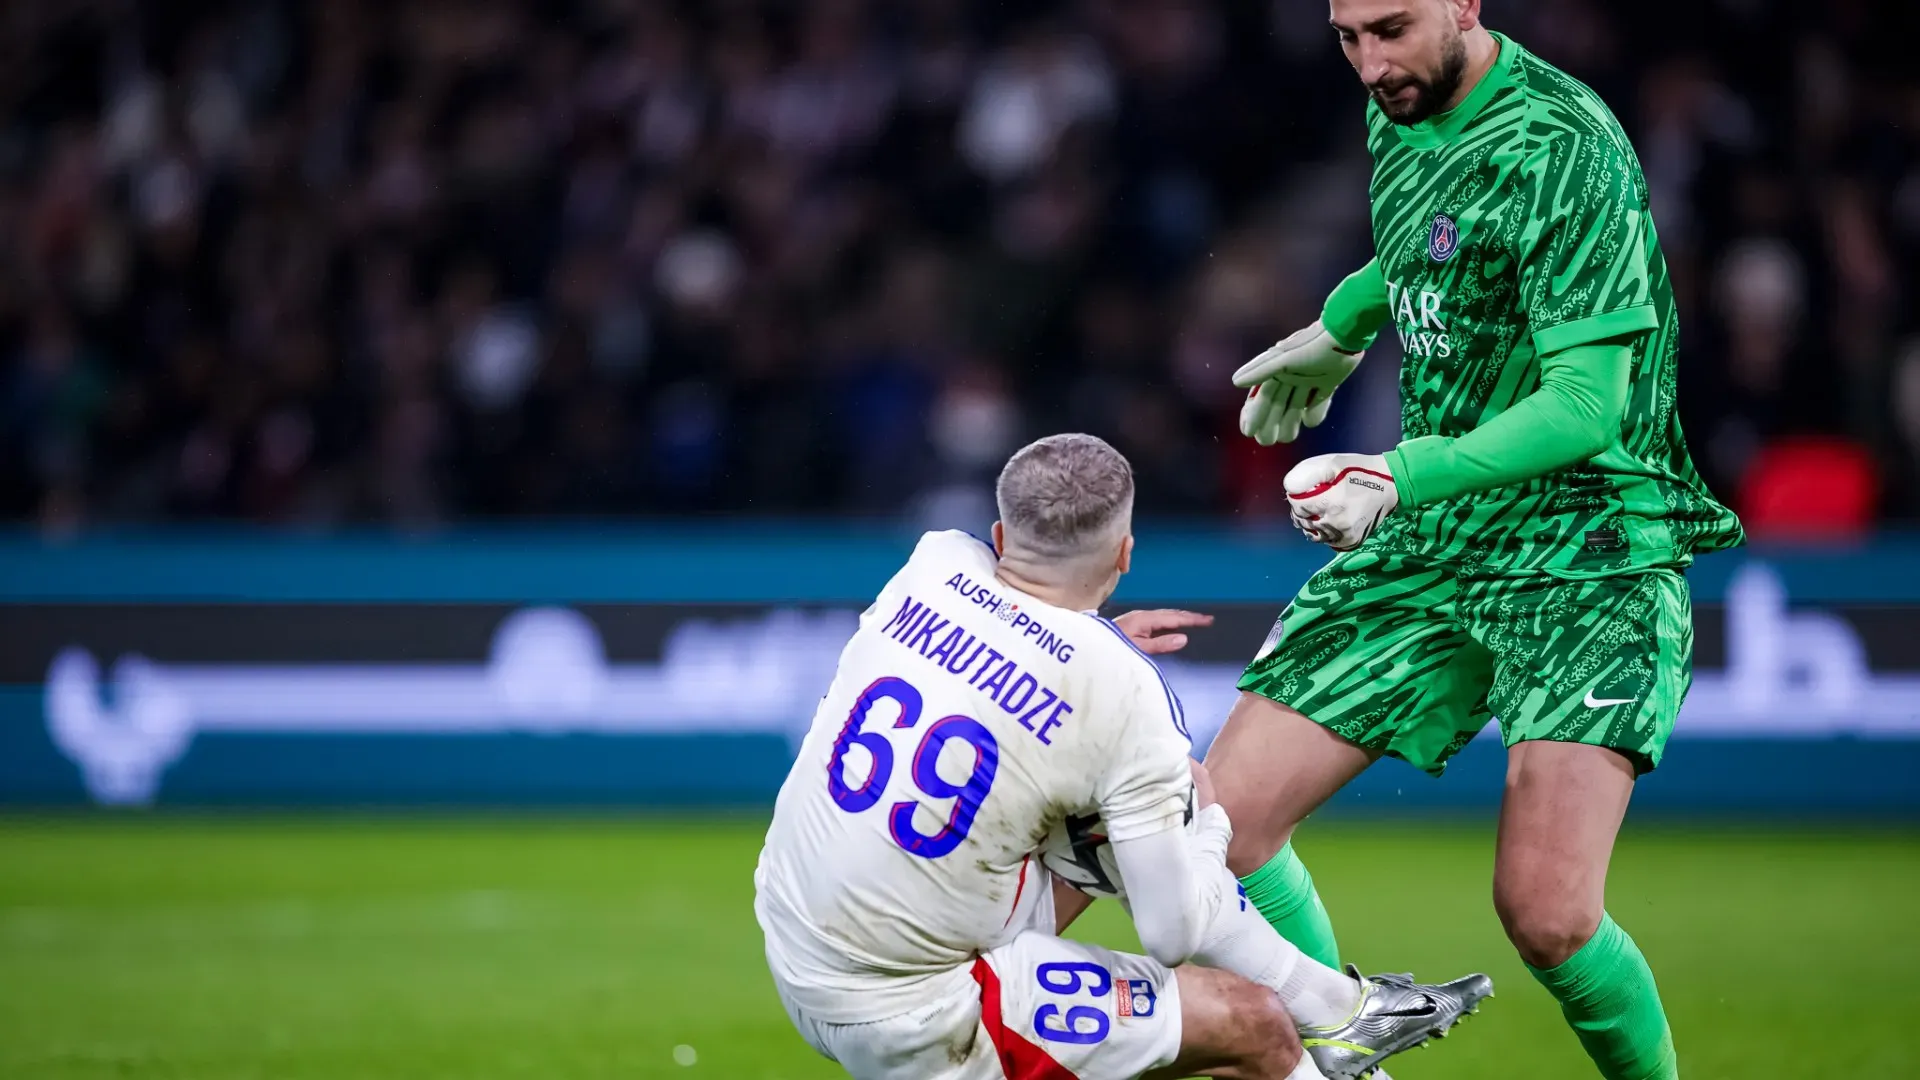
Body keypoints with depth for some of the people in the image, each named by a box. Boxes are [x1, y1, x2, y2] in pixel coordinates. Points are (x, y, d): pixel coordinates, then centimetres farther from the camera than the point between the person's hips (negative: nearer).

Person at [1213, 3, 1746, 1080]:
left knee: (1547, 911, -22)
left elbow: (1588, 403, -25)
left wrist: (1403, 477, -35)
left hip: (1586, 554, -8)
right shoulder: (1403, 113, 6)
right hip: (1426, 546, 8)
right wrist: (1341, 326, 38)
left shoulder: (1565, 149, -19)